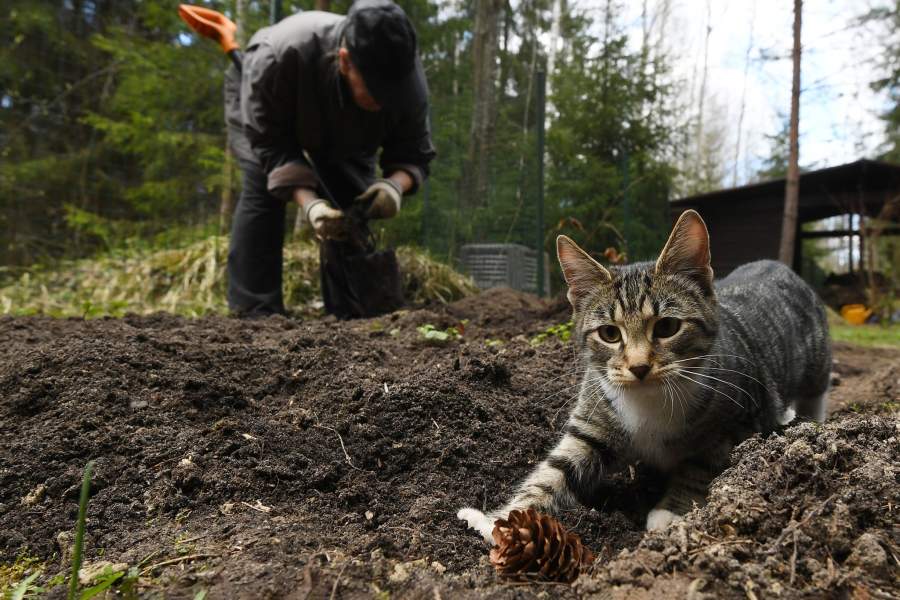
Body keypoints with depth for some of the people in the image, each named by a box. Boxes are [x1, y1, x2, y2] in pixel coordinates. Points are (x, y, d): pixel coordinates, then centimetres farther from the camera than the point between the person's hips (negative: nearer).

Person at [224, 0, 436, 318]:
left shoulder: (408, 80, -36)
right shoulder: (279, 55, -45)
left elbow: (414, 154, -24)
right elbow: (269, 142, -35)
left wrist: (395, 184, -48)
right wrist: (307, 201, -49)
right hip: (264, 110, -2)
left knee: (355, 204, -12)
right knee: (262, 190, -23)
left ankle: (349, 314, -2)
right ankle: (254, 312, -18)